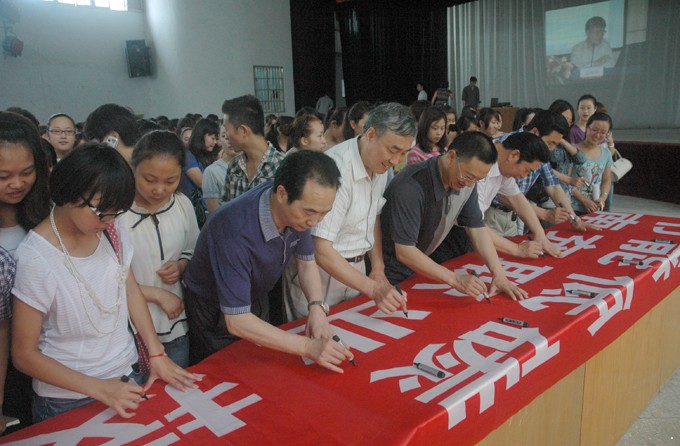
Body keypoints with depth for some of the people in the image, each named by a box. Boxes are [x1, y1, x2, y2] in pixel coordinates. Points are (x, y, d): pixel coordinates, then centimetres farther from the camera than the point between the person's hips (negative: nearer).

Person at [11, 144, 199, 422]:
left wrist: (156, 354, -4)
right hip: (68, 403, -4)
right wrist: (99, 389, -19)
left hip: (126, 377, 5)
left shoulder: (112, 230, -9)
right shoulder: (35, 258, -21)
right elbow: (24, 355, -14)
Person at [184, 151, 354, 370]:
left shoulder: (298, 210, -20)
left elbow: (306, 262, -4)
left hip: (257, 298, 6)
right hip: (216, 311, -5)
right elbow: (236, 321, -37)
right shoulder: (236, 230, -40)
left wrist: (316, 306, -22)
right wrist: (308, 347, -40)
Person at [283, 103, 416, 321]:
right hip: (320, 269, -7)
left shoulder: (380, 164, -2)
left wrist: (378, 269, 2)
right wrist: (373, 289, -30)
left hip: (355, 269, 7)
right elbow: (321, 251, -28)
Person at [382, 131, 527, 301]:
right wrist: (455, 279, -33)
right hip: (390, 273, -6)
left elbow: (477, 229, 0)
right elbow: (405, 252, -32)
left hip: (421, 267, 7)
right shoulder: (411, 186, -32)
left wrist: (499, 274, -11)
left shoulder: (466, 182, -8)